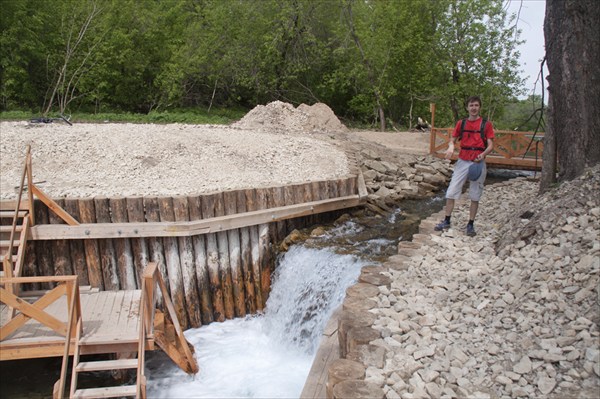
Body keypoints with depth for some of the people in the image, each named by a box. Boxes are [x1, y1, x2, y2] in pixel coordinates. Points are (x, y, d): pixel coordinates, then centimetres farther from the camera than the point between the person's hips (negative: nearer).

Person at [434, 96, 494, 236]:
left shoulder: (486, 124, -1)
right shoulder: (461, 123, 7)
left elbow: (490, 145, -2)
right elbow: (452, 140, 13)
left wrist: (483, 154, -23)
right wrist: (451, 147, -10)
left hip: (478, 163, -2)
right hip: (462, 162, 2)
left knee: (475, 196, 5)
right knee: (451, 192, 1)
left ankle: (470, 225, 16)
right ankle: (446, 221, 12)